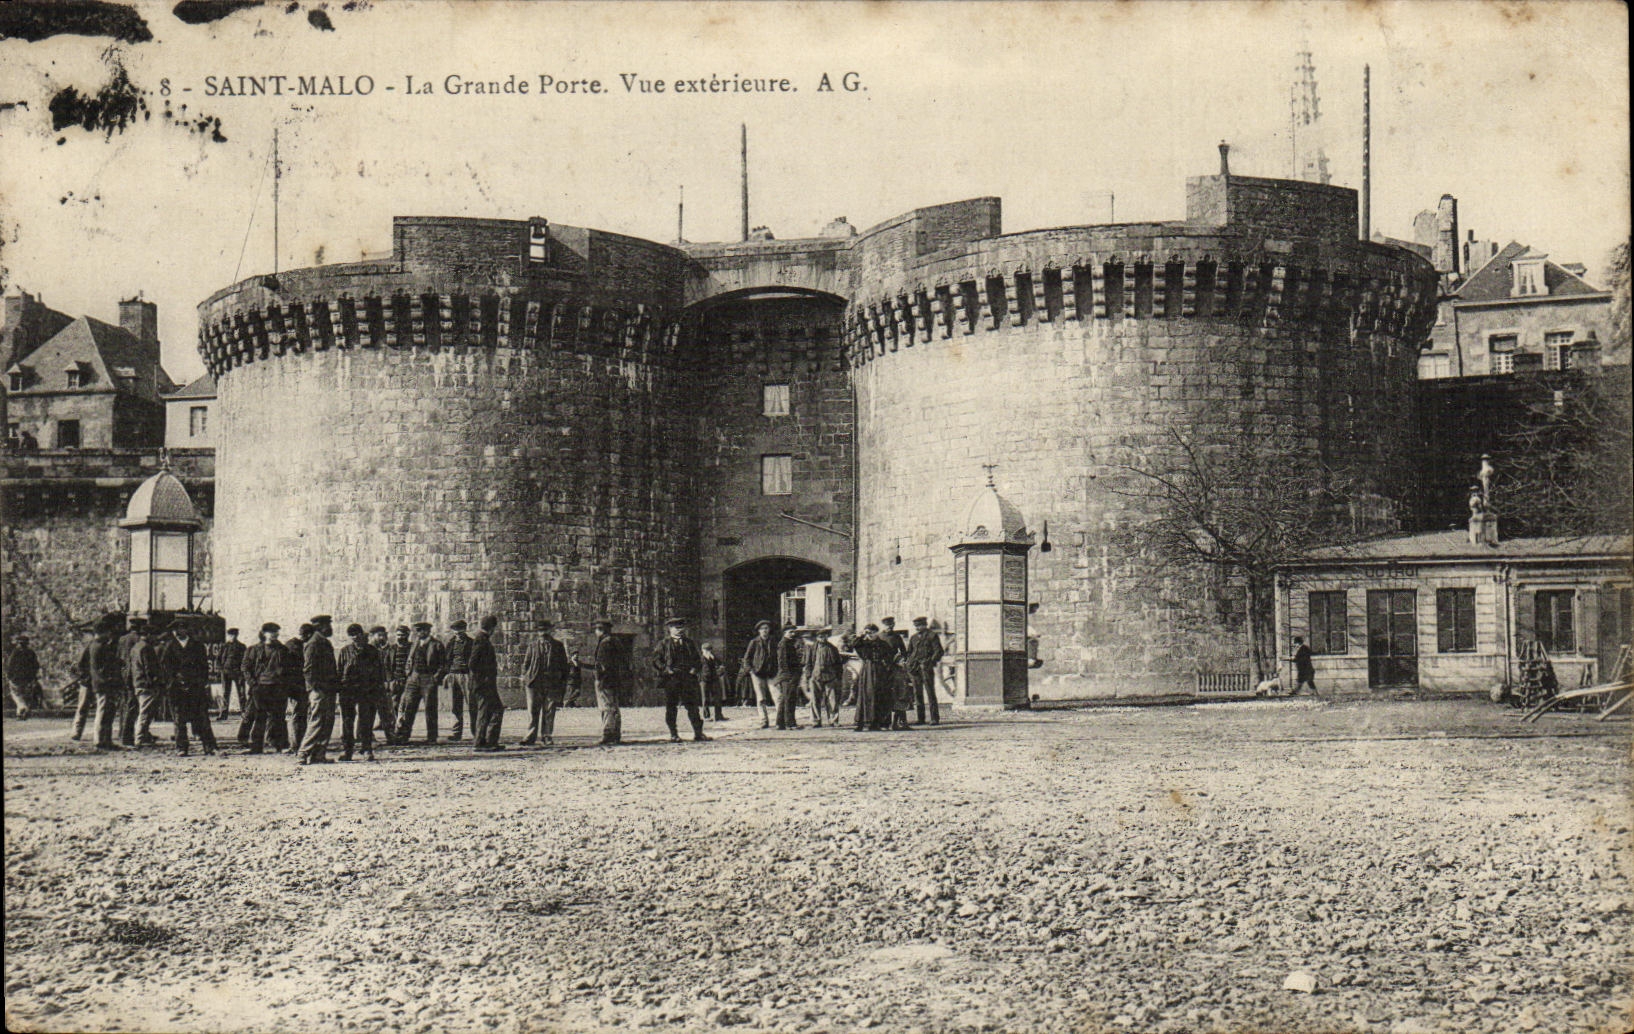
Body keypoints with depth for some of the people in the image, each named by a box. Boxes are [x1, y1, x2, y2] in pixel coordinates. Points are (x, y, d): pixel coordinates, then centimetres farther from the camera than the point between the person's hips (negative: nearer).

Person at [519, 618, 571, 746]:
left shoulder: (558, 646, 10)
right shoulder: (533, 646, 12)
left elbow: (564, 666, 12)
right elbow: (526, 662, 15)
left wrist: (563, 684, 7)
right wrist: (524, 678, 3)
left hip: (553, 684, 0)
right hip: (534, 683, 0)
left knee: (549, 713, 2)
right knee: (533, 712, -2)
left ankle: (546, 737, 9)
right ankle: (530, 737, 1)